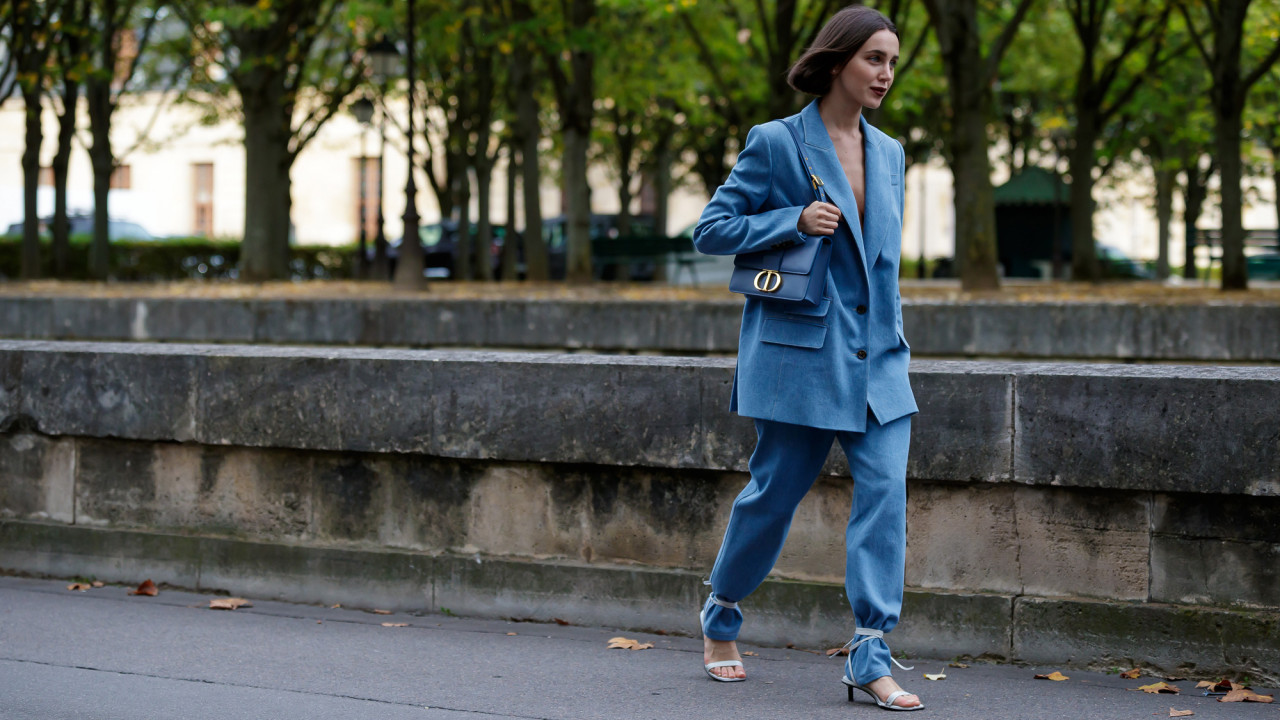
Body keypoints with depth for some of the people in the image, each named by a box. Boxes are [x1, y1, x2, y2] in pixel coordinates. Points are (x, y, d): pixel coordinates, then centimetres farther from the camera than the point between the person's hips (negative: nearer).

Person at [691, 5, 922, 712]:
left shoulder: (889, 153, 13)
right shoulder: (776, 142, -4)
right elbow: (711, 229, -2)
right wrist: (794, 221, -15)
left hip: (876, 358, 5)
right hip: (799, 350, -5)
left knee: (885, 491, -9)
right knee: (775, 490, 4)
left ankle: (870, 659, -9)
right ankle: (720, 618, 29)